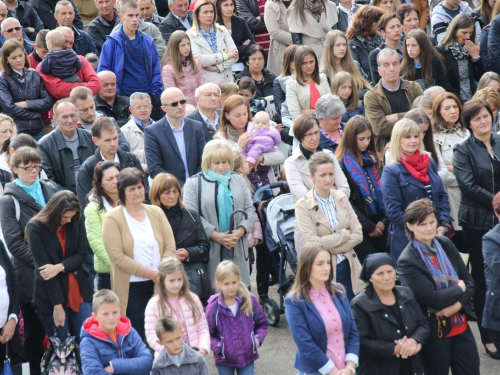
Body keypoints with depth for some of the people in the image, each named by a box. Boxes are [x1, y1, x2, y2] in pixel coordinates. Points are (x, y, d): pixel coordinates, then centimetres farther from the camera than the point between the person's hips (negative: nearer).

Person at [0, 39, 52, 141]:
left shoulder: (34, 75, 9)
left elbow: (48, 102, 5)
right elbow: (9, 108, -12)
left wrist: (27, 104, -8)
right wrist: (35, 115, -6)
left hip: (38, 131, 4)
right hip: (16, 132, -4)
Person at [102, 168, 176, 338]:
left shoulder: (156, 212, 10)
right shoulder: (112, 218, -2)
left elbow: (170, 247, 5)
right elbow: (117, 256, -11)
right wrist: (150, 273, -14)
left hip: (159, 285, 3)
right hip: (131, 287, -3)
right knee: (138, 335, -2)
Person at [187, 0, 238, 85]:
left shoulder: (222, 30, 11)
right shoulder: (191, 35, 0)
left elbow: (235, 55, 4)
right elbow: (197, 59, -13)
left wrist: (217, 67, -10)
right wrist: (225, 55, -8)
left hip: (226, 80, 3)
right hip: (205, 83, -3)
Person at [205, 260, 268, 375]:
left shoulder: (249, 300, -8)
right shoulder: (213, 306, -14)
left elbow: (262, 323, 4)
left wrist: (258, 338, -12)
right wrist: (217, 346, -23)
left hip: (247, 356, 1)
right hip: (224, 358, -1)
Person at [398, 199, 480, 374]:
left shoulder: (446, 244, 1)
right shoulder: (407, 261, -17)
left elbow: (469, 281, 3)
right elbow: (433, 299, -20)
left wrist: (457, 305, -14)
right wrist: (459, 288, -6)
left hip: (460, 325, 5)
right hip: (434, 332, -5)